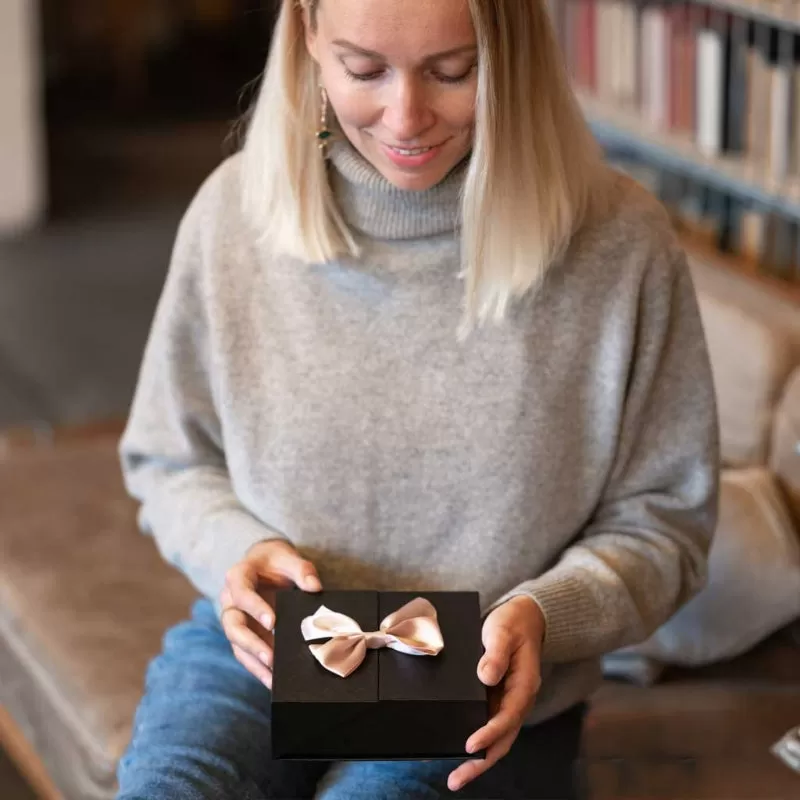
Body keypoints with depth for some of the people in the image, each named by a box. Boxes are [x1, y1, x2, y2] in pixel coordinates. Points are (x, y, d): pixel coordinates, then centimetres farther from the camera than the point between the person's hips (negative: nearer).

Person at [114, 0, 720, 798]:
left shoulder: (619, 245, -11)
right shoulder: (235, 211, -4)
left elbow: (660, 522, 0)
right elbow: (168, 462, 11)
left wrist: (543, 616, -19)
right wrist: (235, 549, -10)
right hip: (260, 646, 2)